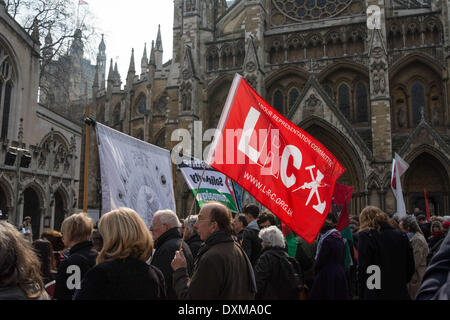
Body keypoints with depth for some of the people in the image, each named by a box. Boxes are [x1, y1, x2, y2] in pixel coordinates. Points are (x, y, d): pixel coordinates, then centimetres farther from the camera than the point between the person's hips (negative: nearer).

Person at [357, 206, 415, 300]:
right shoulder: (402, 236, 4)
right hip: (400, 294, 5)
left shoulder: (365, 236, -10)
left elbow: (363, 268, -12)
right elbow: (410, 267, 8)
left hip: (375, 295, -4)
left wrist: (361, 295, -3)